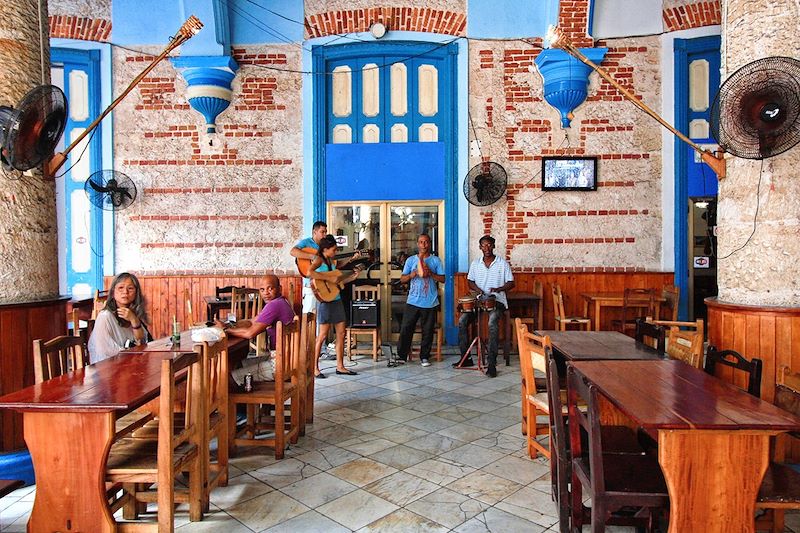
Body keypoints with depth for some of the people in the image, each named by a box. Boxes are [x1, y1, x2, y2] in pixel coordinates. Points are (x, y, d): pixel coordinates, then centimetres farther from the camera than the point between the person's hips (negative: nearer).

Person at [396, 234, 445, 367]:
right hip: (413, 301, 1)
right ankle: (402, 356, 10)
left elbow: (443, 279, 1)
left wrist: (430, 274, -15)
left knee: (428, 331, 5)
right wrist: (411, 275, -14)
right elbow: (402, 279, 7)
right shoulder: (411, 260, 8)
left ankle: (424, 356, 18)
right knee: (405, 329, -1)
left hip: (430, 302, 0)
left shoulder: (436, 260, 6)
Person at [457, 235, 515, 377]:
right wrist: (477, 289, -8)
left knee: (492, 322, -33)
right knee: (462, 320, -17)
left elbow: (511, 283, 1)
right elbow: (470, 281, 15)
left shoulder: (503, 263, 1)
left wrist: (498, 289, -19)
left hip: (497, 300, -4)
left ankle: (492, 363, -29)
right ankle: (466, 357, -3)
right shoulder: (475, 263, 10)